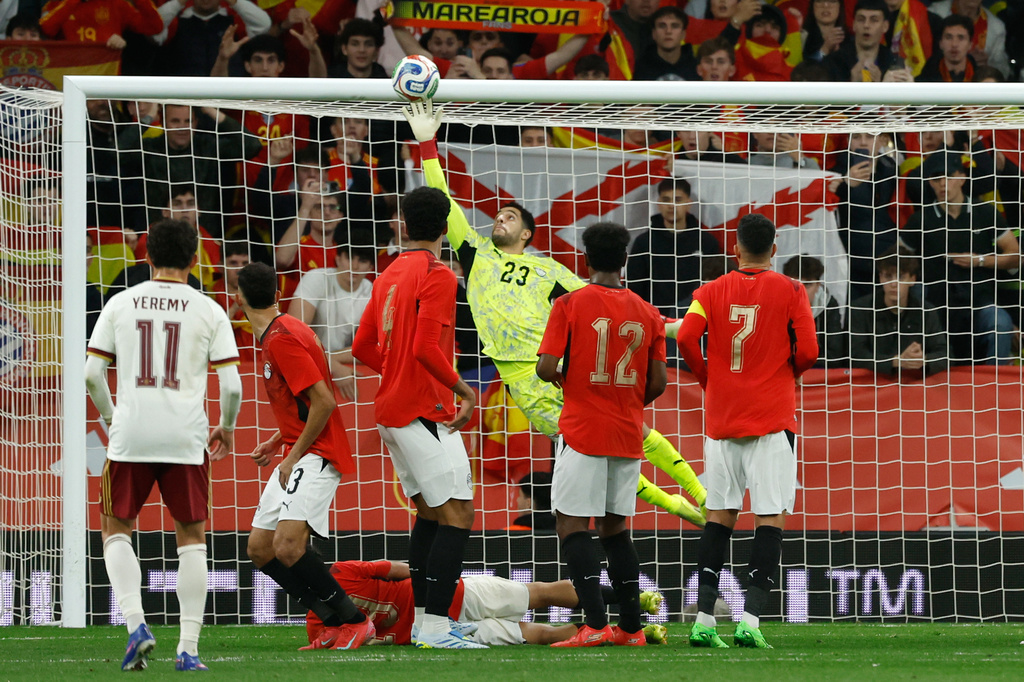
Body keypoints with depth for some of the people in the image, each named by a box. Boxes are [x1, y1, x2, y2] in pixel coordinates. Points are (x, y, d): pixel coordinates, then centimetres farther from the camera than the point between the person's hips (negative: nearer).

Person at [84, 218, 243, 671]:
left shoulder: (121, 305, 5)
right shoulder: (208, 311, 1)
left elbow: (92, 374, 3)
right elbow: (231, 384, -3)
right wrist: (226, 428, 16)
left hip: (130, 434, 0)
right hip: (186, 438, 0)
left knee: (115, 530, 14)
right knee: (191, 538, 10)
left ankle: (136, 624, -6)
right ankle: (188, 647, 4)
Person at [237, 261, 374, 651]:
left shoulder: (283, 339, -17)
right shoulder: (273, 337, 15)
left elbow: (323, 402, -22)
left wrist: (295, 453, -16)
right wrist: (278, 442, 17)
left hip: (315, 456, -11)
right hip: (297, 454, 11)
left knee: (288, 544, -26)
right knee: (260, 549, 8)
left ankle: (352, 622, -14)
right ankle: (336, 623, 10)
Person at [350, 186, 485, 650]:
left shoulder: (389, 275, 13)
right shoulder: (436, 276, -12)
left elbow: (363, 348, 16)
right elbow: (426, 348, -22)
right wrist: (465, 391, -14)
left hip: (391, 411, 9)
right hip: (425, 412, -9)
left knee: (429, 513, 17)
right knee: (456, 514, -10)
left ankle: (424, 620, 18)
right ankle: (436, 627, -17)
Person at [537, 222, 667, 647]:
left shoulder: (569, 306, -7)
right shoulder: (647, 314, 5)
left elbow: (545, 368, -13)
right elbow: (658, 381, 3)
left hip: (583, 431, -5)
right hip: (628, 436, 5)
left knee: (572, 524, -3)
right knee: (615, 526, 15)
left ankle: (594, 624, -17)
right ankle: (630, 627, 13)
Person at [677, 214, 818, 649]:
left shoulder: (713, 291, 5)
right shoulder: (790, 292, 0)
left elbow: (687, 339, -8)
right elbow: (807, 352, -6)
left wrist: (709, 381, 8)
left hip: (722, 417, 3)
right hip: (773, 417, -3)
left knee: (719, 517, 9)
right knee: (770, 519, -4)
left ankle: (704, 619, 2)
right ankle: (750, 620, -14)